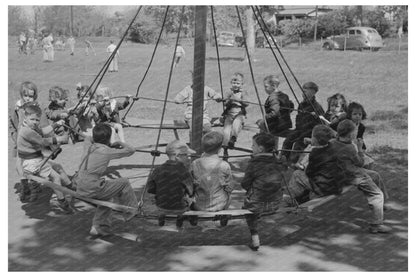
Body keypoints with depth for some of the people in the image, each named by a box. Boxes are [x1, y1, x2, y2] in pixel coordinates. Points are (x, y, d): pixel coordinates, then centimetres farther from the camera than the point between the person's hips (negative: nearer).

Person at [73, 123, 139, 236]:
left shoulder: (88, 146, 9)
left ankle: (100, 227, 33)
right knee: (124, 183, 7)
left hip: (80, 189, 8)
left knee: (106, 197, 32)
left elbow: (88, 138, 36)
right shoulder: (107, 151, -9)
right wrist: (120, 143, 17)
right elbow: (130, 150, -3)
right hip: (92, 190, -7)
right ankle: (132, 211, 21)